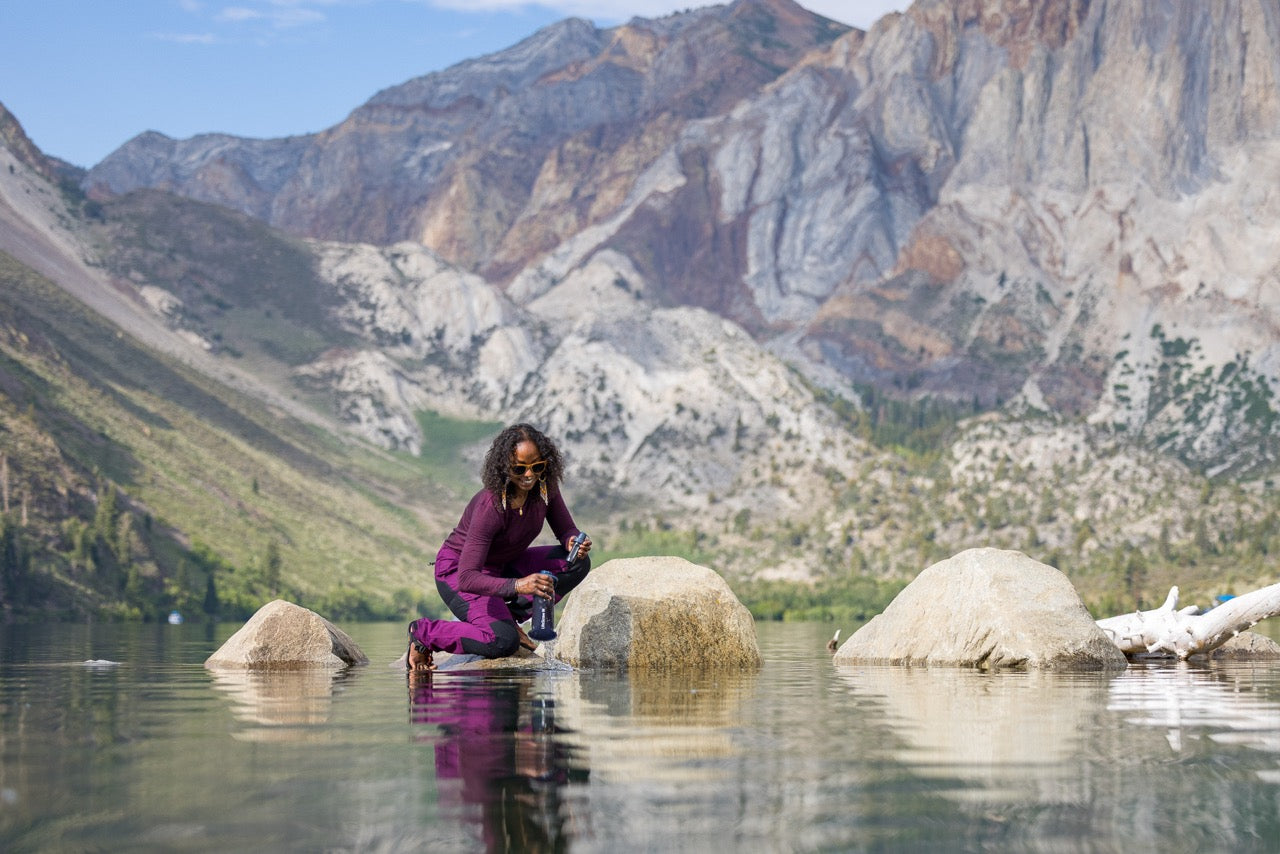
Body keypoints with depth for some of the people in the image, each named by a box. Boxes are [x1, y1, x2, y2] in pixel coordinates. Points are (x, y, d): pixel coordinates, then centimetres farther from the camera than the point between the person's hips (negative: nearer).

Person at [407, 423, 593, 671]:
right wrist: (517, 585, -53)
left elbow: (566, 531, -2)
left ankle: (509, 615, -2)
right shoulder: (490, 506, -34)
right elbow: (467, 579, -38)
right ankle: (423, 632, -8)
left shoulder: (544, 488, -15)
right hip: (457, 570, -7)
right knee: (503, 642, -30)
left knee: (578, 563, -11)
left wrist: (575, 542, -28)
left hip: (502, 566, 7)